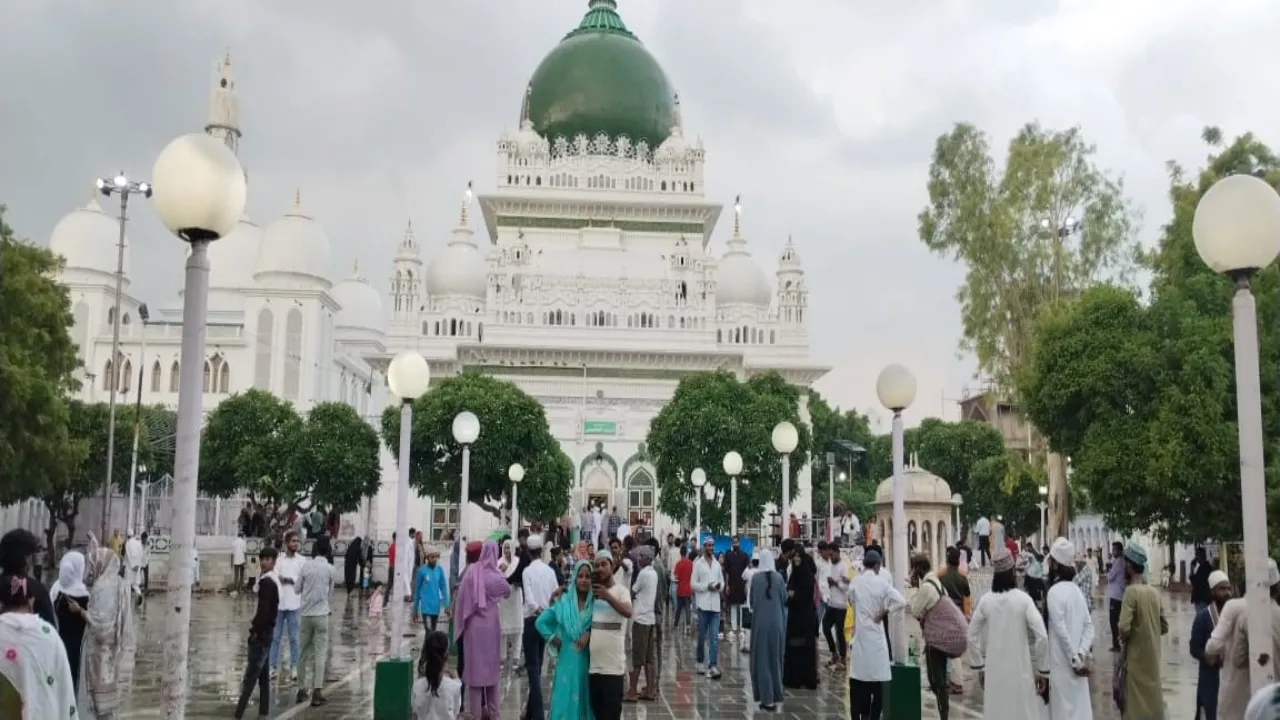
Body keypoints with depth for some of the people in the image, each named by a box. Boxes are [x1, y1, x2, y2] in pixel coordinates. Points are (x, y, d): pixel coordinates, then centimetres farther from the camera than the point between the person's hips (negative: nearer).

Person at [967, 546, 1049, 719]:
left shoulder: (985, 600, -2)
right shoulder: (1023, 599, -10)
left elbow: (972, 636, 3)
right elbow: (1042, 636, -15)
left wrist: (979, 666, 13)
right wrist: (1043, 670, -6)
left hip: (994, 672, 3)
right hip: (1021, 672, -3)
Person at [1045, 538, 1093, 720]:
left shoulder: (1054, 592, -15)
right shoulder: (1076, 589, 8)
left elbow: (1061, 631, -19)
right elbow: (1089, 625, 5)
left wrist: (1075, 660, -12)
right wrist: (1081, 655, -3)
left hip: (1062, 665, -7)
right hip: (1076, 664, 7)